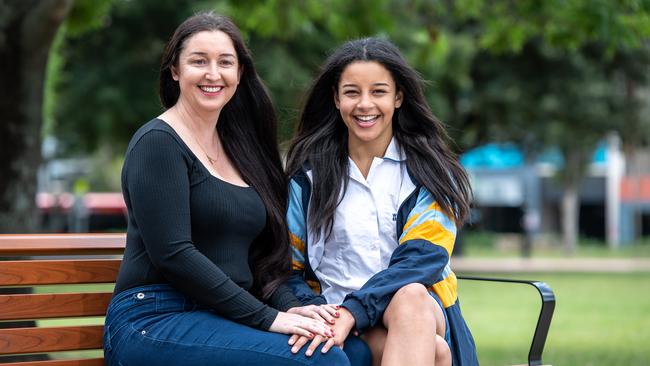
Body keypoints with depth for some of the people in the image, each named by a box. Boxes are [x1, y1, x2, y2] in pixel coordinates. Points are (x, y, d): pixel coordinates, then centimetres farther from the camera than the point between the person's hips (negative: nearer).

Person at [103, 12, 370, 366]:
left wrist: (289, 307, -4)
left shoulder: (236, 146, 17)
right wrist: (267, 318, -17)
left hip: (218, 322, 7)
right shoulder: (157, 142, -7)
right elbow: (172, 253, -16)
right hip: (155, 322, -7)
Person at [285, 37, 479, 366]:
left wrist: (351, 311, -21)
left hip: (427, 313, 1)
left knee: (411, 297, -39)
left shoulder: (428, 169, 9)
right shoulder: (309, 175, 12)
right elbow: (291, 271, 10)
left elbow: (422, 259, -6)